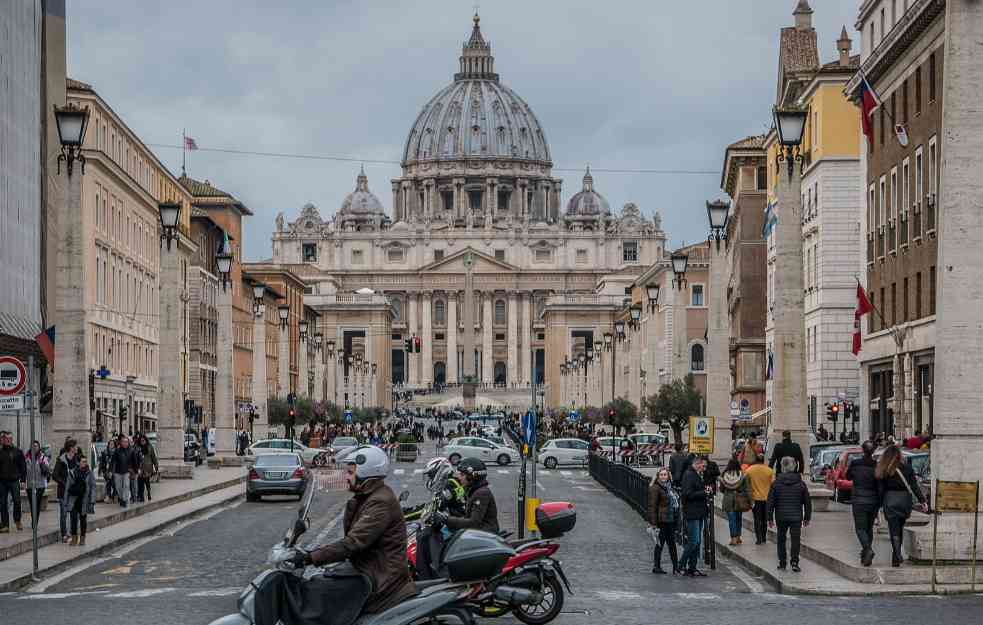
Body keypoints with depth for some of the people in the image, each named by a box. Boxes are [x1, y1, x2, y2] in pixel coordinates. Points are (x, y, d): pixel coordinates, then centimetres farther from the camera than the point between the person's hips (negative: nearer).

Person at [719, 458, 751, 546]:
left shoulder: (724, 476, -5)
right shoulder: (742, 475, -8)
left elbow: (721, 489, 5)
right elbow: (747, 489, -7)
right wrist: (749, 501, -1)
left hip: (728, 500, 0)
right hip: (740, 501, 0)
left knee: (731, 519, 2)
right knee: (739, 518, 15)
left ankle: (733, 538, -5)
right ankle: (738, 537, 23)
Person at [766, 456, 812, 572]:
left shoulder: (776, 483, -3)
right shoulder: (801, 484, -1)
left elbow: (770, 502, -2)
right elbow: (807, 502, 5)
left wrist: (770, 518, 5)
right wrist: (807, 518, 14)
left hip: (781, 517, 0)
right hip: (796, 517, 0)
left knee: (781, 539, 12)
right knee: (795, 539, 2)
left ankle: (782, 563, 13)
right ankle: (794, 562, -9)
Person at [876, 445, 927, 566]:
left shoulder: (883, 470, -3)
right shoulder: (906, 468, 0)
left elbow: (880, 489, -2)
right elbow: (914, 486, -1)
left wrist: (881, 504, 5)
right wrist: (922, 501, 0)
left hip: (890, 500, -2)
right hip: (905, 498, 2)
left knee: (894, 529, -1)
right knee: (900, 528, 13)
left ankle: (897, 554, -21)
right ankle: (896, 557, 16)